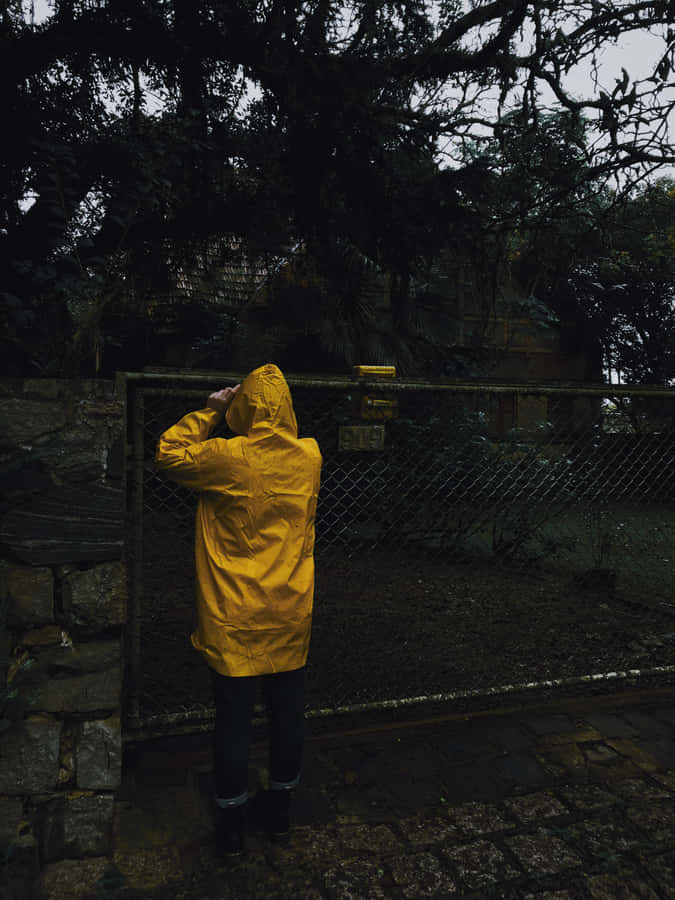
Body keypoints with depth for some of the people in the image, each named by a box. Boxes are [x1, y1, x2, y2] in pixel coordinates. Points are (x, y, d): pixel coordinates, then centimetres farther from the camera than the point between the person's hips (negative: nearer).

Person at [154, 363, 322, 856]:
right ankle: (279, 809, 37)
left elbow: (168, 455, 0)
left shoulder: (228, 458, -17)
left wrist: (209, 412, 1)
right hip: (291, 613, 4)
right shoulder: (310, 456, -5)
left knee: (234, 718, 11)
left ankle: (232, 821, 28)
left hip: (235, 619, -3)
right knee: (287, 713, 18)